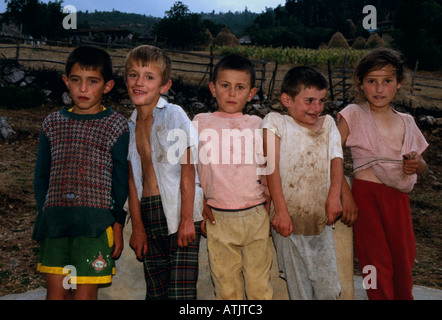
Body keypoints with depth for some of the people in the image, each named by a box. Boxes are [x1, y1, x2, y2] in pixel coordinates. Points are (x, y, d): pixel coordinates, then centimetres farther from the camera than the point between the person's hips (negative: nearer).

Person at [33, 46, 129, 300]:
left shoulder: (116, 125, 0)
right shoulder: (53, 123, 10)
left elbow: (121, 179, 1)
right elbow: (41, 176, 16)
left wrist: (117, 223, -3)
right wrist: (44, 213, 10)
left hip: (95, 222, -3)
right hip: (54, 220, 4)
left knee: (85, 293, 1)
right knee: (56, 290, 8)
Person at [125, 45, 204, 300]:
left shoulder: (173, 115, -5)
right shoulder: (130, 126, 11)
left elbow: (187, 168, -10)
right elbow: (133, 178, 9)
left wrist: (187, 219, -14)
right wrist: (137, 226, 6)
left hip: (178, 211, -5)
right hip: (148, 214, 6)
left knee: (180, 291, -7)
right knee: (155, 291, 12)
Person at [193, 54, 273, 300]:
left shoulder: (256, 124, 5)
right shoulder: (200, 123, 3)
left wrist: (269, 211, 7)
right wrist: (201, 207, 2)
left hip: (255, 217, 1)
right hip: (217, 218, 0)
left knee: (259, 284, 10)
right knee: (226, 287, 10)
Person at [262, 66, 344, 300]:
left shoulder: (328, 124, 13)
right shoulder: (275, 122, -2)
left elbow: (336, 159, 4)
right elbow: (271, 166, -9)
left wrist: (334, 195, -14)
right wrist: (280, 209, -17)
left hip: (321, 221, 4)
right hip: (289, 220, -4)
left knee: (330, 290, 9)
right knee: (299, 290, 5)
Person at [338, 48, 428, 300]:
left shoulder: (406, 122, 9)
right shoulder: (353, 115, -3)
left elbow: (422, 167, 18)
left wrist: (417, 164, -5)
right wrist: (346, 194, -19)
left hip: (398, 198, 4)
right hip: (366, 194, -4)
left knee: (404, 261, 10)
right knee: (377, 265, 1)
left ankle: (404, 297, 34)